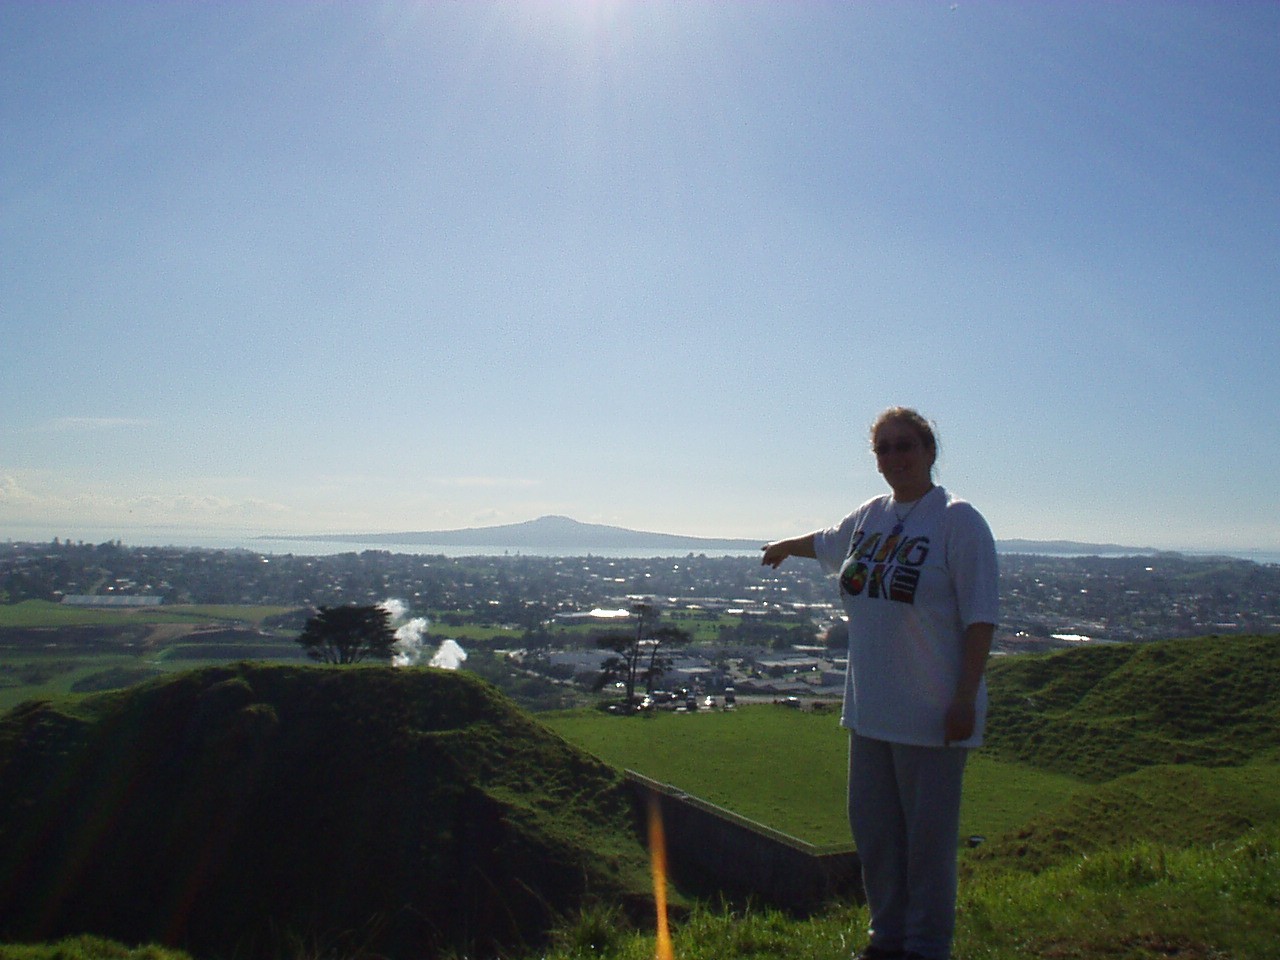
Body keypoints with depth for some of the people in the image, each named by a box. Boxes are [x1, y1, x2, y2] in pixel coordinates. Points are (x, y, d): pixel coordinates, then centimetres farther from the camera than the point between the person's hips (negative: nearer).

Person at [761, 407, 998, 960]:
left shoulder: (959, 521, -10)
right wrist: (786, 546, 51)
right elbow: (827, 542, 33)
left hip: (931, 714, -7)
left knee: (928, 836, 3)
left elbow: (980, 618, -14)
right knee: (872, 828, 15)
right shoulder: (871, 515, 10)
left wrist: (965, 698, -18)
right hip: (870, 708, 7)